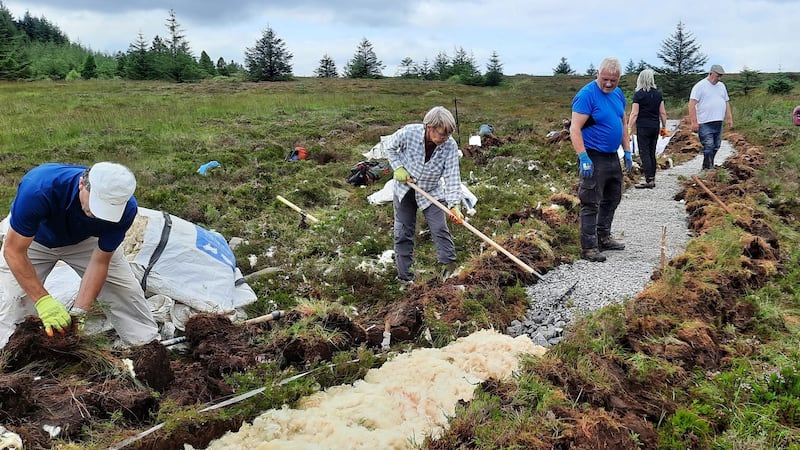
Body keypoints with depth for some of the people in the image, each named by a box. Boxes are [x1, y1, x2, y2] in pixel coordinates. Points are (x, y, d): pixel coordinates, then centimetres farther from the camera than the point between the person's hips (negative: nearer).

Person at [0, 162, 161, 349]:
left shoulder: (125, 208, -34)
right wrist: (43, 301, -37)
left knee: (125, 290, -3)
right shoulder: (38, 188, -42)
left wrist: (79, 311, -29)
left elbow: (99, 261, -22)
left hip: (86, 239, 2)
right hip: (31, 237, -2)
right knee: (17, 301, -16)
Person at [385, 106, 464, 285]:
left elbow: (452, 177, -25)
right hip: (404, 190, 0)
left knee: (440, 229, -8)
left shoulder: (450, 146, -23)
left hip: (431, 193, 0)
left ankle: (449, 267, 3)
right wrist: (398, 168, -16)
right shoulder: (409, 132, -25)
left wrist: (454, 204, -36)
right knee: (403, 234, 5)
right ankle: (405, 277, 15)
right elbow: (390, 146, -4)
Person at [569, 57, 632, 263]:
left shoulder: (618, 94, 10)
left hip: (613, 157, 9)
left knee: (612, 200, 18)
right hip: (594, 158, -9)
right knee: (591, 204, -6)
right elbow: (575, 129, -22)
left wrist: (627, 152, 14)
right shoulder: (587, 94, -16)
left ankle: (603, 238, 32)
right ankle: (589, 247, 0)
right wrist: (584, 158, -28)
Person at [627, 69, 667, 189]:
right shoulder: (658, 93, 7)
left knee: (644, 153, -3)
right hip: (655, 127, 6)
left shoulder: (639, 94, -9)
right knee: (652, 153, 13)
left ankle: (649, 180, -7)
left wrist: (629, 129, -12)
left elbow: (634, 114, -13)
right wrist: (664, 127, 17)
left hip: (643, 127, -6)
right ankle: (652, 179, 17)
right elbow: (663, 112, 9)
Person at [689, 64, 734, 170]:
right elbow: (692, 104, -12)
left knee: (715, 148, 9)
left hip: (718, 123, 7)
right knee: (709, 147, -12)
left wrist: (729, 118, 15)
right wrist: (694, 122, -18)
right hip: (705, 124, -7)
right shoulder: (700, 86, -6)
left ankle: (707, 167, 19)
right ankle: (709, 169, -9)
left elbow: (727, 102, 23)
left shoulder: (721, 86, 17)